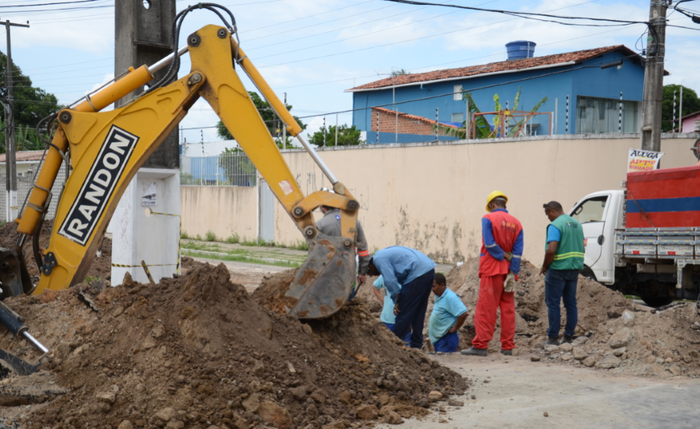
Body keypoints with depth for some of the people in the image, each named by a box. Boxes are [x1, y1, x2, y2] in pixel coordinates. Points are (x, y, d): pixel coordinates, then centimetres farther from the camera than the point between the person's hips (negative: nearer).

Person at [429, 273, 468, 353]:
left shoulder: (450, 297, -18)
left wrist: (454, 328, -17)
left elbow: (463, 314, -25)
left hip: (447, 338, -10)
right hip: (437, 337, 10)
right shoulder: (438, 297, 13)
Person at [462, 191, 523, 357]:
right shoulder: (516, 223, 10)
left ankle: (481, 345, -7)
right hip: (508, 271, 5)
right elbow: (518, 250, 1)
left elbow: (489, 244, -17)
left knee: (485, 308, -4)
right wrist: (512, 273, -3)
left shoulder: (488, 218, -4)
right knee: (508, 308, 8)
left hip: (492, 270, -5)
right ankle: (508, 346, 8)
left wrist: (503, 256, -6)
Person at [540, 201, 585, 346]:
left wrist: (544, 267, -9)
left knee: (553, 303, -1)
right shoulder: (577, 224, 12)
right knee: (571, 303, 11)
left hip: (558, 269, -8)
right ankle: (569, 337, 14)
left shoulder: (555, 226, -15)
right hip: (575, 268, 8)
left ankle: (553, 338, 1)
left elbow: (551, 250, -24)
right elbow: (581, 248, 18)